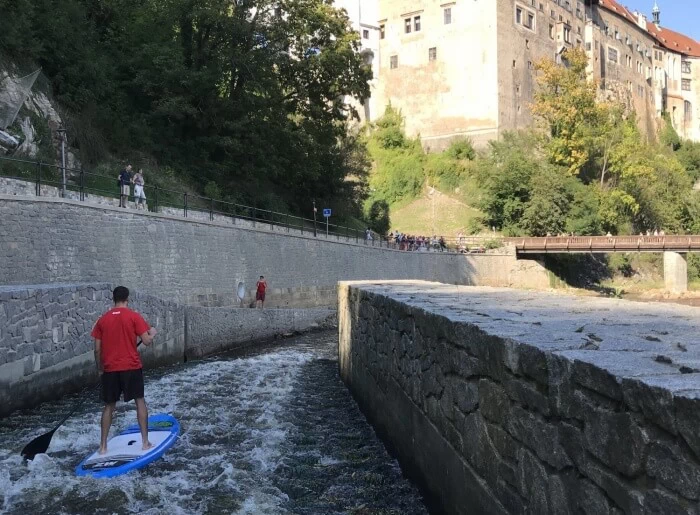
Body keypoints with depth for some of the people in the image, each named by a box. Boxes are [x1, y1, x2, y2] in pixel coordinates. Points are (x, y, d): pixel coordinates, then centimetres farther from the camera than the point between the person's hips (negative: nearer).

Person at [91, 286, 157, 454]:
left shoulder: (103, 319, 4)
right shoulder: (134, 316, -6)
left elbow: (97, 349, 5)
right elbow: (146, 341, -9)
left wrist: (100, 369, 17)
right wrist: (152, 333, 12)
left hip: (110, 369, 3)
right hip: (131, 367, -3)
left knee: (109, 406, 14)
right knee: (140, 401, 10)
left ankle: (103, 445, 16)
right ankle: (145, 442, 10)